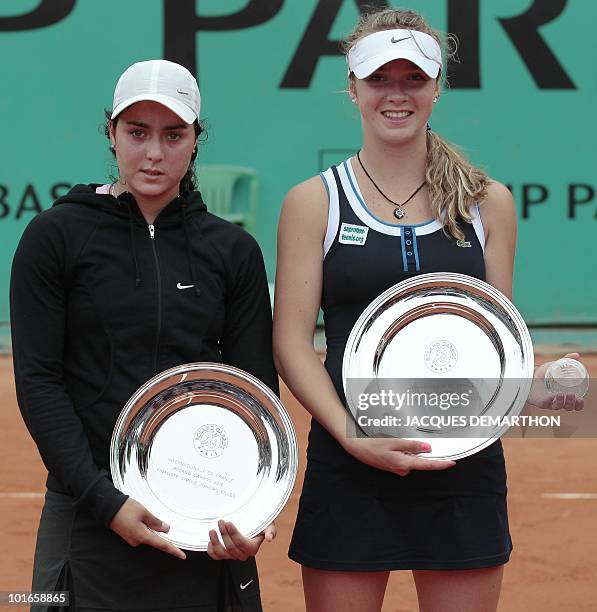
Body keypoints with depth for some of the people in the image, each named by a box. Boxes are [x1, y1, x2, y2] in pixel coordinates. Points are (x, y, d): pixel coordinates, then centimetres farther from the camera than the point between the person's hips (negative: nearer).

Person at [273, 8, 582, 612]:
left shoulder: (487, 202, 9)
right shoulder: (314, 201, 4)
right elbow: (292, 342, -2)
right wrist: (353, 437, -15)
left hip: (466, 469, 2)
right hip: (347, 467, -1)